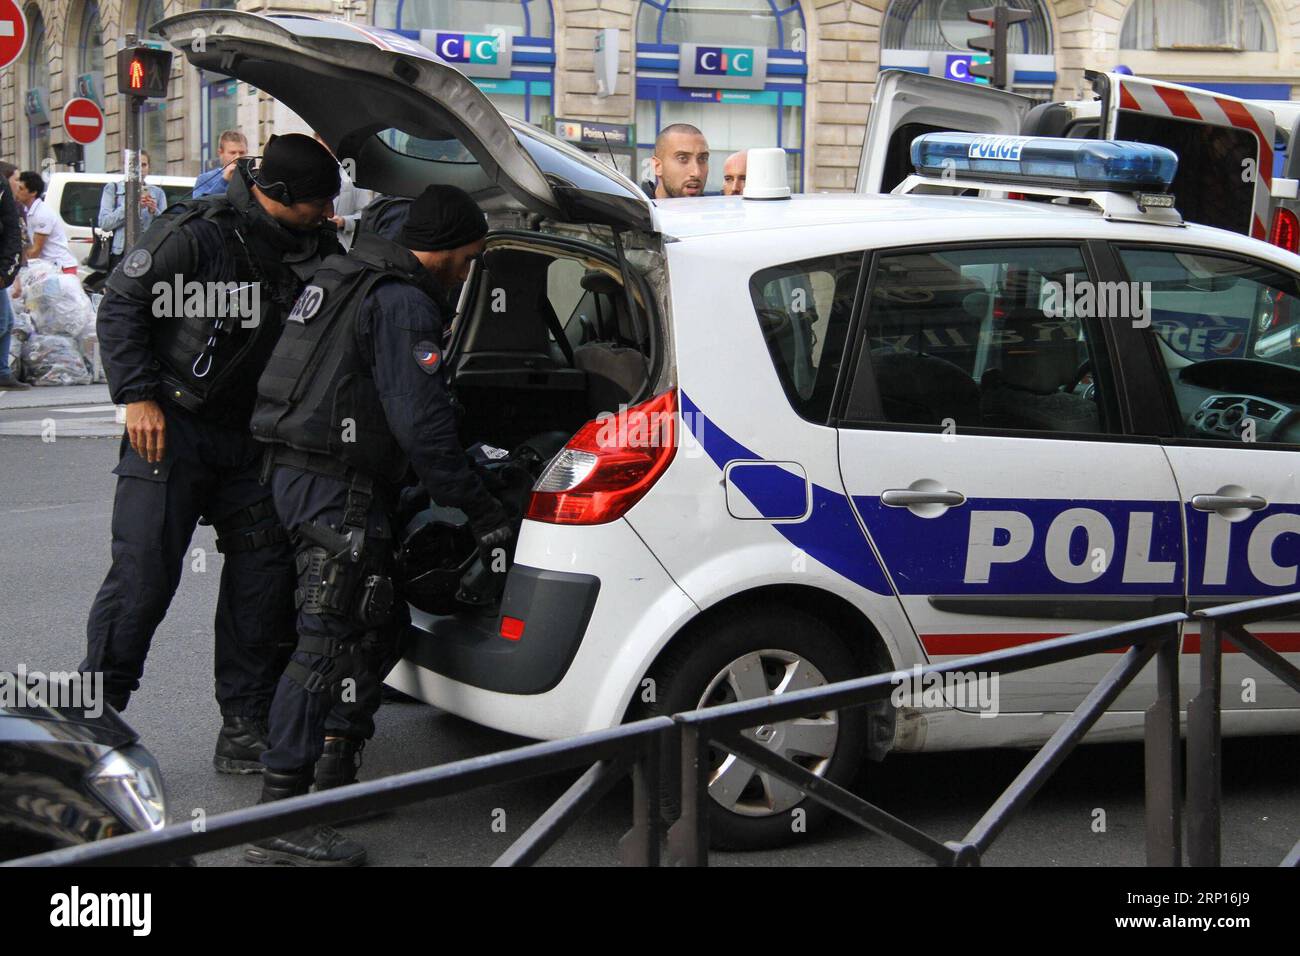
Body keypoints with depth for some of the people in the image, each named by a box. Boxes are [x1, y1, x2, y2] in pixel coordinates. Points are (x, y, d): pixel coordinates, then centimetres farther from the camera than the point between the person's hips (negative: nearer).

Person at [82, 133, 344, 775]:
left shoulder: (318, 251, 5)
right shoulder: (193, 234, -13)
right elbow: (121, 307, -8)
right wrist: (137, 396, -14)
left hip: (253, 438, 6)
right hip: (173, 428, -6)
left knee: (263, 576, 3)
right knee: (144, 572, -8)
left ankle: (246, 723, 12)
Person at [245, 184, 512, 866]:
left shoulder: (351, 279, 20)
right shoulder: (404, 303, -13)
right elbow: (422, 424, -21)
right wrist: (480, 510, -17)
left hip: (301, 473, 11)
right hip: (338, 490, -11)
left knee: (377, 626, 20)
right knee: (329, 644, -13)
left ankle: (335, 773, 28)